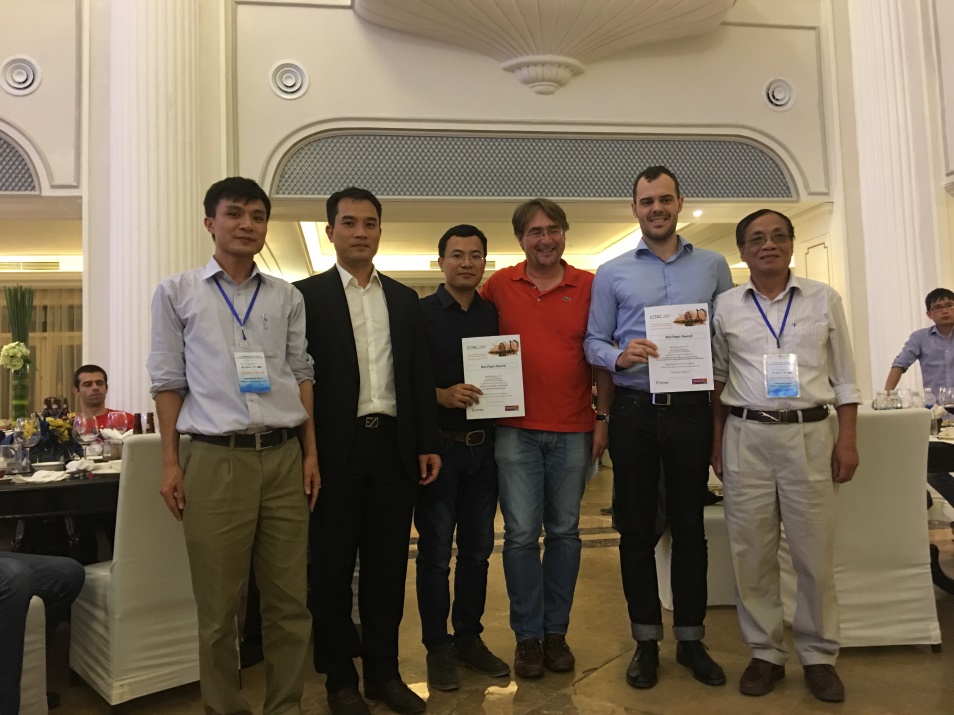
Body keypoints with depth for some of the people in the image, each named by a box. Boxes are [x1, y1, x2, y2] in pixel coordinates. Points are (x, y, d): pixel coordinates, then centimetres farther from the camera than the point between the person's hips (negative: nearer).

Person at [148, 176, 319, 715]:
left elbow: (302, 374, 12)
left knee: (290, 600, 8)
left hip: (285, 456, 2)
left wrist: (311, 454, 6)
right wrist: (170, 462, 1)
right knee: (219, 606, 8)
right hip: (216, 459, -2)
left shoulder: (288, 297, 11)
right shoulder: (177, 293, 6)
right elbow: (169, 381, 6)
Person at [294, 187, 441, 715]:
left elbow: (420, 374, 10)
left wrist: (428, 444, 6)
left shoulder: (404, 298, 11)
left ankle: (384, 671, 28)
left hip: (395, 445, 4)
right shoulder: (307, 295, -1)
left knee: (387, 564, 12)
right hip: (336, 448, -3)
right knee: (332, 566, 9)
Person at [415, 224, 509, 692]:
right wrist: (441, 395, -20)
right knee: (435, 552, 6)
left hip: (484, 446, 4)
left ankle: (469, 638, 28)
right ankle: (437, 646, 21)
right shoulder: (419, 313, -3)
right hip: (439, 446, -4)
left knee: (478, 549, 13)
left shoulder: (495, 313, 8)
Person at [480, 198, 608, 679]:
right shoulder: (498, 286, 3)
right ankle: (527, 635, 18)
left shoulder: (588, 286, 2)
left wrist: (603, 418, 1)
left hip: (573, 431, 1)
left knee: (564, 532, 10)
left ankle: (556, 631, 25)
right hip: (516, 429, 0)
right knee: (521, 534, 3)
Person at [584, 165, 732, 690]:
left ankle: (691, 638, 24)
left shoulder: (713, 266, 9)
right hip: (634, 410, 0)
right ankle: (646, 640, 21)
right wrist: (619, 356, -17)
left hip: (691, 408, 1)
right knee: (637, 529, 7)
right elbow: (593, 341, 3)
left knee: (690, 526, 9)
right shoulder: (612, 272, 6)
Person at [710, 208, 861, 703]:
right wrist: (717, 439, 5)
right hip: (746, 436, 1)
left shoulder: (824, 299, 5)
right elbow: (717, 378, 9)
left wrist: (848, 439, 1)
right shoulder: (726, 306, 5)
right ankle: (765, 653, 21)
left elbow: (843, 376, 6)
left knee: (814, 552, 6)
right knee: (751, 551, 6)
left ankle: (818, 656, 23)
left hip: (810, 433, 0)